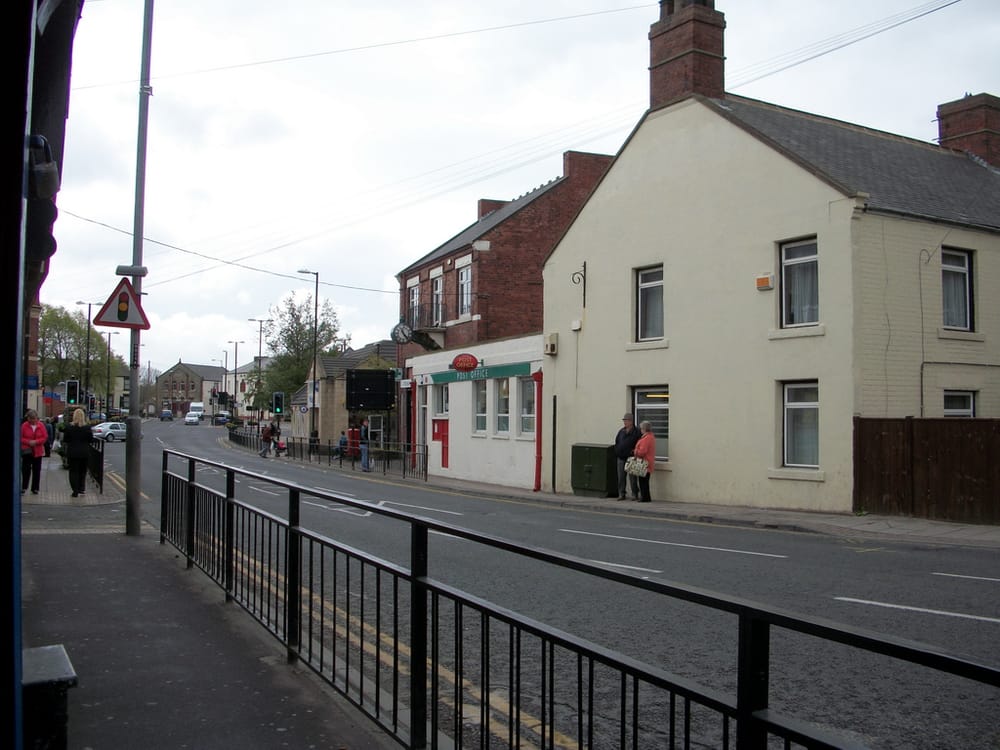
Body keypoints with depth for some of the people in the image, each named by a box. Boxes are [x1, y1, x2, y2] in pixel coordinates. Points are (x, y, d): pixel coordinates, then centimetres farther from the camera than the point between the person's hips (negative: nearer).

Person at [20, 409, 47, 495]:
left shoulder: (41, 426, -1)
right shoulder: (24, 425, -5)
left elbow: (45, 437, 0)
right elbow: (21, 438, -4)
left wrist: (36, 442, -15)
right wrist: (28, 442, -18)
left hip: (38, 451, 2)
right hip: (27, 451, -2)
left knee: (36, 471, 5)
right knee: (26, 469, -2)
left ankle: (35, 488, 13)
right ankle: (24, 487, 8)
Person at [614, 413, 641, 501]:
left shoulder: (636, 432, -4)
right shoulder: (621, 431, 13)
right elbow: (616, 442, 21)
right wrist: (617, 451, 10)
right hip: (621, 458, 5)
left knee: (633, 477, -1)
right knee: (621, 477, 7)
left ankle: (635, 494, 8)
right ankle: (621, 494, 13)